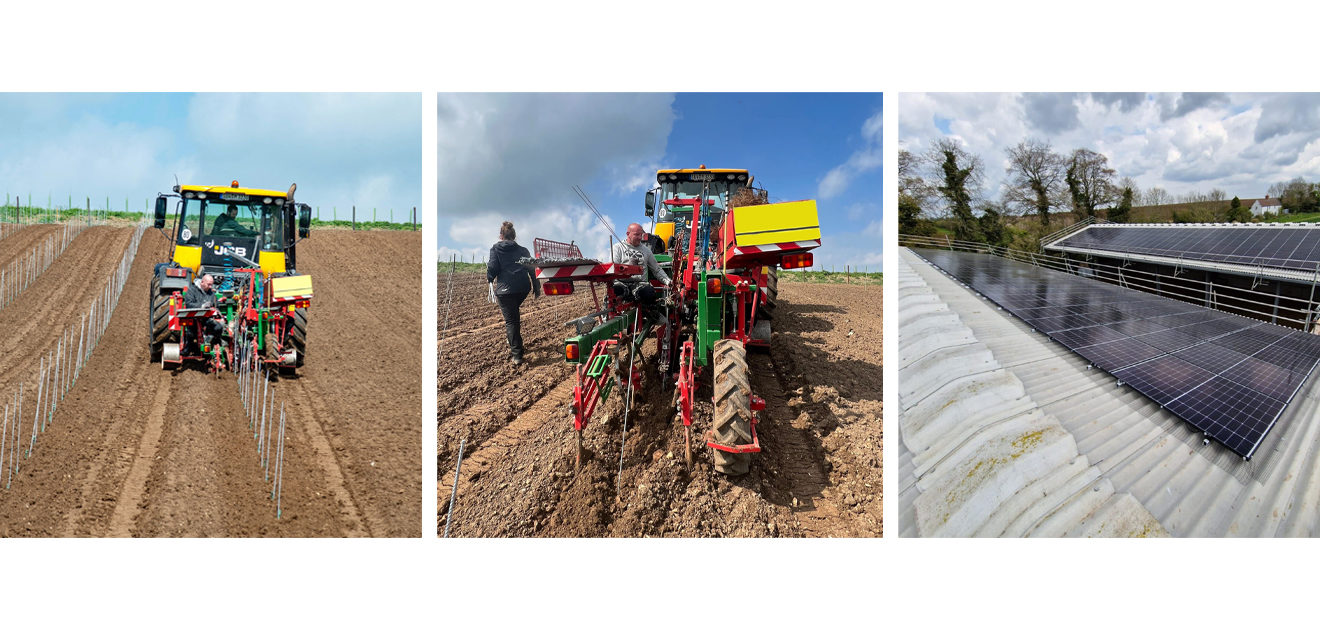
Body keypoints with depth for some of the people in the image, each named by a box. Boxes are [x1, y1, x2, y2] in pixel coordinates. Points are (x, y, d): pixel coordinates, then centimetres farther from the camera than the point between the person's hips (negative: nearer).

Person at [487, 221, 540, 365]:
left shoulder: (496, 249, 4)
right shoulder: (523, 250, 14)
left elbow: (493, 268, -4)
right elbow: (532, 269, 12)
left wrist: (490, 278, 17)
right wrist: (536, 288, 17)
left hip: (505, 289, -4)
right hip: (523, 288, 4)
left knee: (510, 320, -2)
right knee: (515, 314, 26)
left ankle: (517, 354, -6)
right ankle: (515, 345, 30)